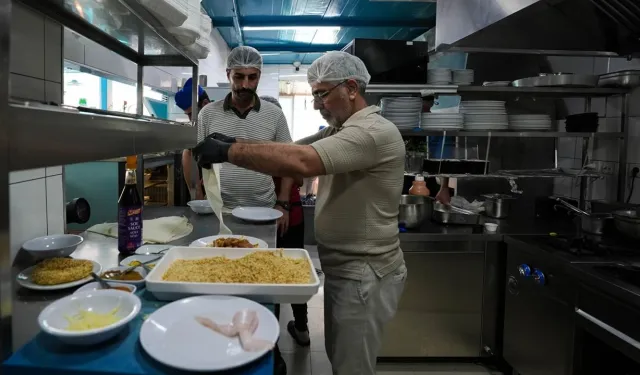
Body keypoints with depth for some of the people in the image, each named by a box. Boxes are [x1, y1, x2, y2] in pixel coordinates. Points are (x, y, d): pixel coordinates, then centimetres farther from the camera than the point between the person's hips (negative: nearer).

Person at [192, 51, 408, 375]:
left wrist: (227, 151, -27)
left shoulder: (375, 132, -22)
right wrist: (232, 145, -8)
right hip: (344, 267, 9)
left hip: (364, 275, -9)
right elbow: (292, 149, 6)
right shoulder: (339, 130, 12)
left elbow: (299, 162, -34)